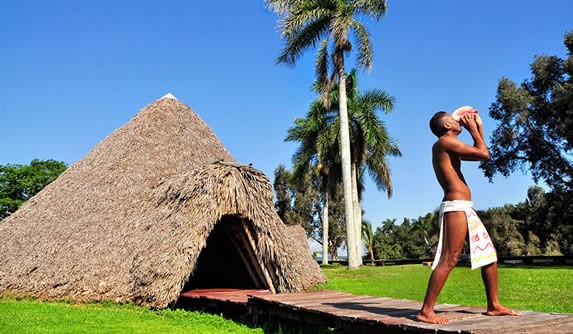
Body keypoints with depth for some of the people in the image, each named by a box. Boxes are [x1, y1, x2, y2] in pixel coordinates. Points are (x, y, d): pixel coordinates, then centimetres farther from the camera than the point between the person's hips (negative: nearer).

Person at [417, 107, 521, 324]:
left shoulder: (450, 147, 22)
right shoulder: (445, 141, -8)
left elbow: (479, 154, 31)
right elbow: (484, 155, -13)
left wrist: (479, 127, 27)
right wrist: (472, 129, 0)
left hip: (465, 209, 10)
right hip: (456, 207, -10)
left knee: (489, 254, 14)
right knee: (448, 261, -13)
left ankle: (494, 306, 22)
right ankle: (426, 311, -10)